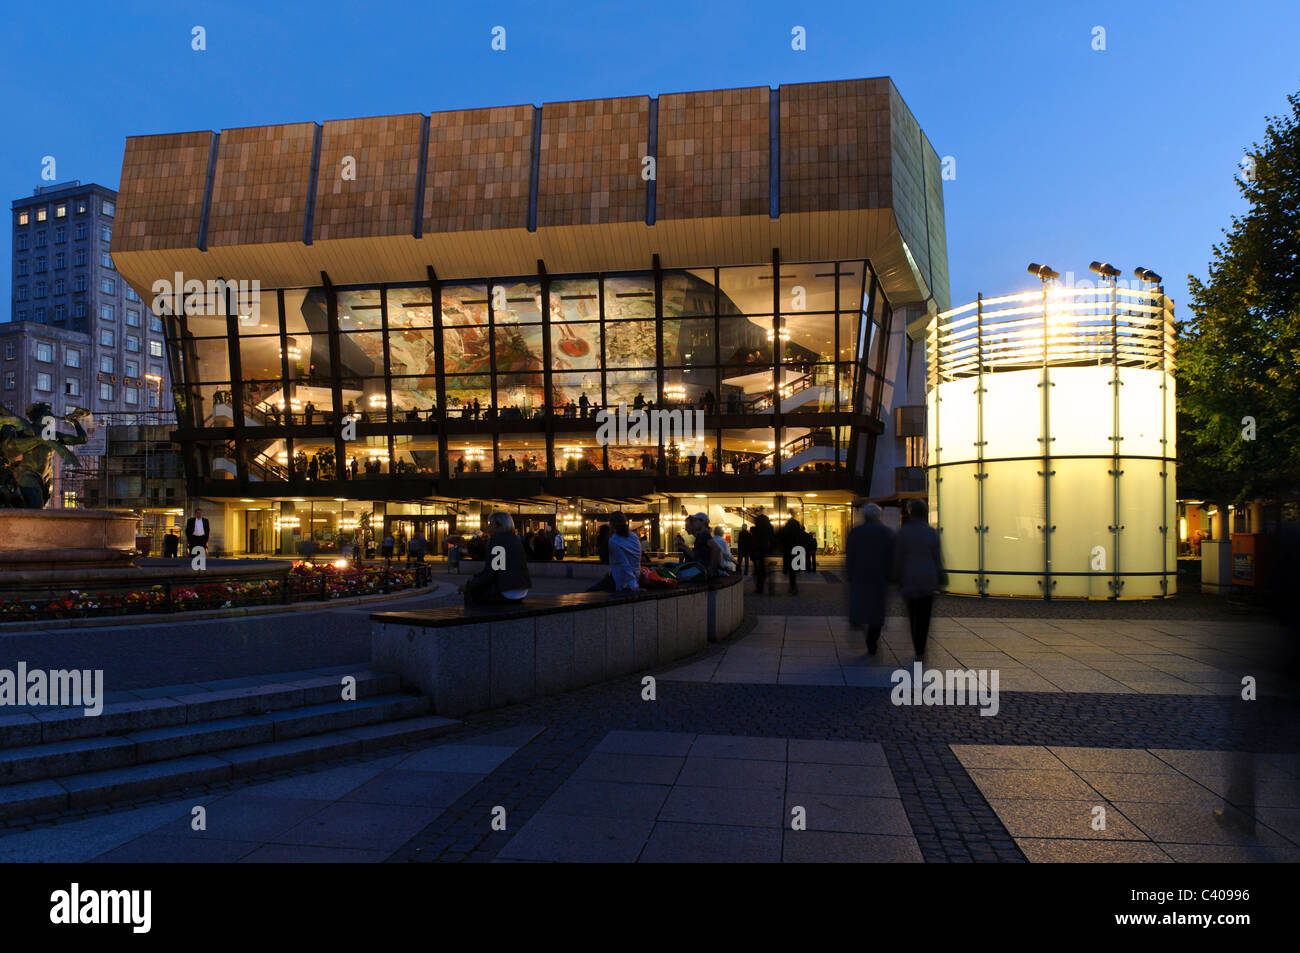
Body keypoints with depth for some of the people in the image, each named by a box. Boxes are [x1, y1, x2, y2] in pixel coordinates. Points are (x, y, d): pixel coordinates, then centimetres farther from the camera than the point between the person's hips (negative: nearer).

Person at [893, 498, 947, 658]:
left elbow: (898, 558, -6)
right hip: (929, 578, 1)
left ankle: (918, 649, 9)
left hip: (909, 579, -1)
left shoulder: (903, 532, -7)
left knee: (913, 615, 11)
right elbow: (937, 557, 3)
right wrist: (941, 576, 13)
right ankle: (921, 650, 1)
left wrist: (897, 578, 4)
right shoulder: (931, 532, -1)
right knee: (925, 615, 6)